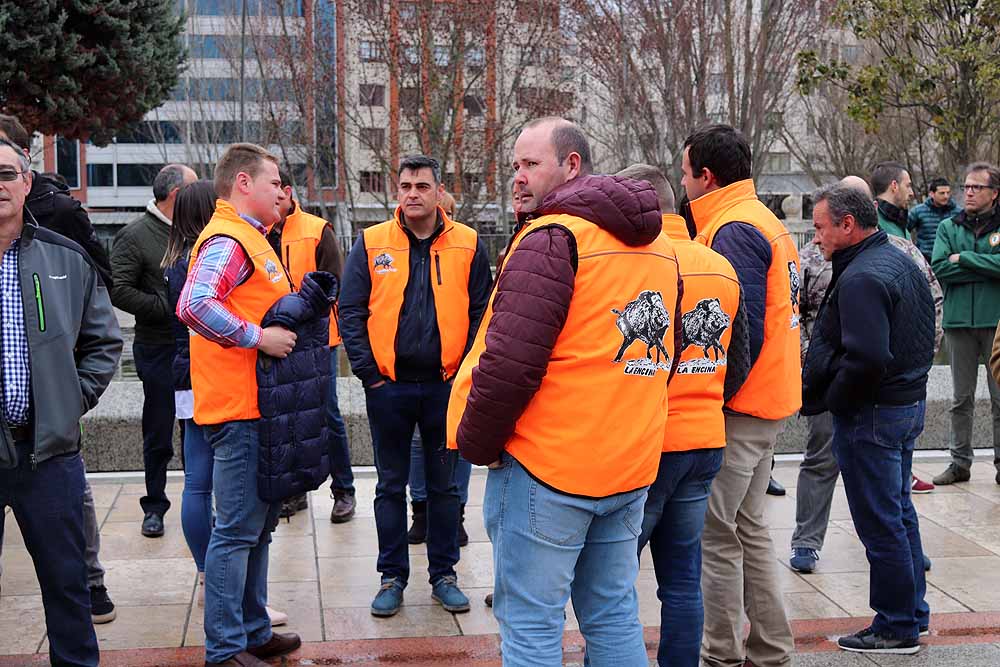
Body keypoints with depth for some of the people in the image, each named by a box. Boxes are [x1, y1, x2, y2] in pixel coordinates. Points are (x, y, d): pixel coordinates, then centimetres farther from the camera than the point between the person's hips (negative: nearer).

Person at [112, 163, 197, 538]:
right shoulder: (135, 235, -8)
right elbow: (118, 290, -15)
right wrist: (167, 309, -18)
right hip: (158, 349, -5)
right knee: (158, 434, 5)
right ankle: (154, 506, 19)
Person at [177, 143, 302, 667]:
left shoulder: (247, 237, 19)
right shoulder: (228, 240, -14)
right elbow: (194, 305, -30)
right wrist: (258, 337, -24)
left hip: (256, 406, 11)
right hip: (239, 407, -11)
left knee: (258, 524, 17)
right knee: (237, 529, -4)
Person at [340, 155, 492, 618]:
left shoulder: (467, 245, 1)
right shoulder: (371, 244, 0)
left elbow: (481, 311, 3)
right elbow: (350, 311, 0)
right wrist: (368, 372, -6)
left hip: (446, 384, 0)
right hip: (389, 387, 0)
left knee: (444, 484, 10)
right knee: (391, 485, 10)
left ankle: (443, 573, 24)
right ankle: (392, 576, 22)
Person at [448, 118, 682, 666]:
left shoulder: (551, 238, -14)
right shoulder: (657, 244, 13)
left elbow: (510, 363, -21)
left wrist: (476, 445, -7)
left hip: (545, 464, -8)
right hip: (630, 463, 8)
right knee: (614, 618, 17)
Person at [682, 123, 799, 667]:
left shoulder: (733, 231, -15)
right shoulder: (764, 221, 15)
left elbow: (742, 328, -23)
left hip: (737, 408, -10)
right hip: (768, 400, 10)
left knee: (717, 535, -2)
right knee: (748, 528, 17)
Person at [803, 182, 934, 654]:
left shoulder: (861, 278, -21)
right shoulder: (902, 262, 11)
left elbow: (865, 358, -29)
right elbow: (926, 336, 18)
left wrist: (826, 402, -16)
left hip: (870, 415, -10)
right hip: (909, 402, 10)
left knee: (879, 522, 0)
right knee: (899, 513, 19)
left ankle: (897, 627, 10)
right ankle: (913, 613, 30)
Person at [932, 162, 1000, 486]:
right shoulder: (948, 227, 7)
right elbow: (940, 268, -6)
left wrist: (964, 258, -12)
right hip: (959, 321, 2)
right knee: (962, 398, 10)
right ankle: (960, 462, 17)